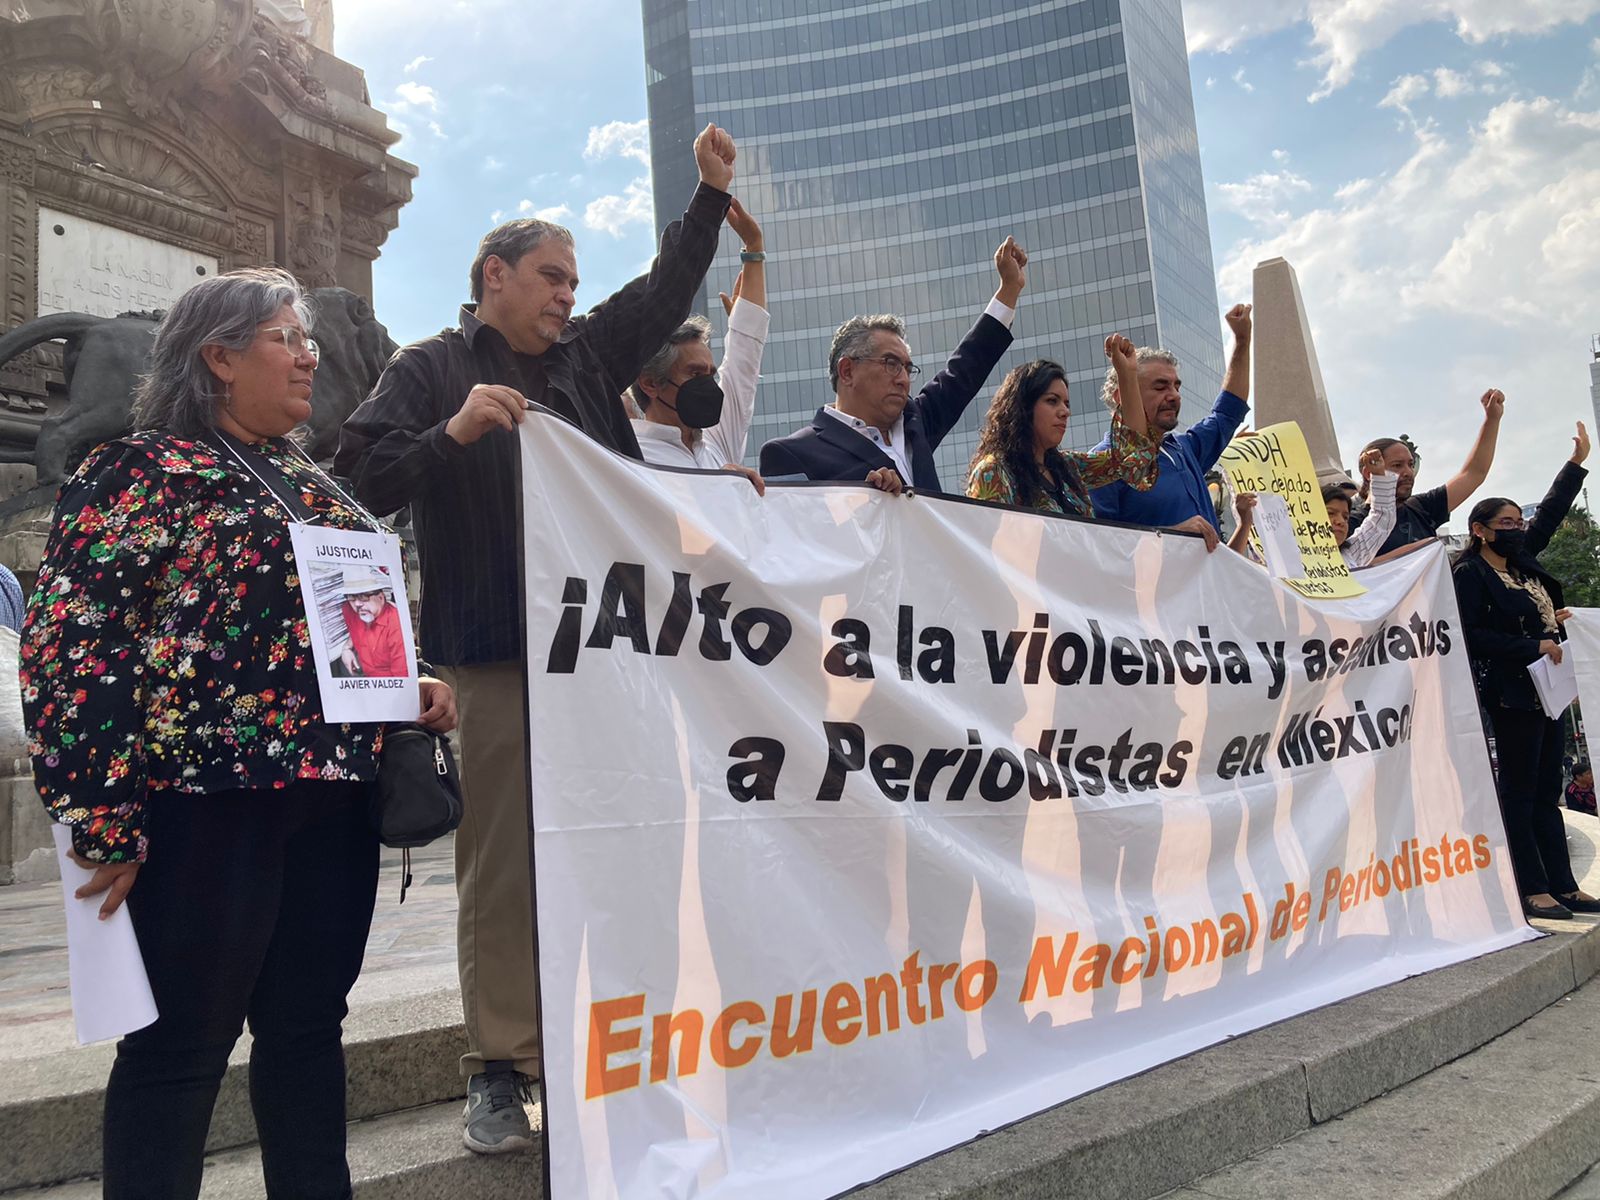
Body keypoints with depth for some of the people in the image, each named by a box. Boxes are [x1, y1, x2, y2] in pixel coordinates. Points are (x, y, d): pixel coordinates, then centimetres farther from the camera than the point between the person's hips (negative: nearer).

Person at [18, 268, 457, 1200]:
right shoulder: (139, 470, -5)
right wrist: (105, 823, -13)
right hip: (210, 800, -7)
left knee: (309, 1026, 15)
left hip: (333, 793, 7)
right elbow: (72, 647, -11)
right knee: (183, 1045, 3)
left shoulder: (308, 481, 17)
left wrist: (414, 686, 7)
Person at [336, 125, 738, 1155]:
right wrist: (454, 433, -16)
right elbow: (359, 480, -3)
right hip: (493, 656, -4)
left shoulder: (586, 356, 21)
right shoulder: (431, 370, 7)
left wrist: (712, 193, 23)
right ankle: (501, 1071, 9)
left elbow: (666, 293, 27)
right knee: (502, 865, -1)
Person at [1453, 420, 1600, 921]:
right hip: (1511, 692, -9)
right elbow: (1470, 635, -19)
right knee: (1520, 791, -4)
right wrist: (1533, 646, -18)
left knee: (1547, 792, 10)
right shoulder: (1470, 574, -9)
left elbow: (1549, 514, 25)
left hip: (1546, 688, 9)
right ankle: (1533, 890, 0)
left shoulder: (1521, 564, 14)